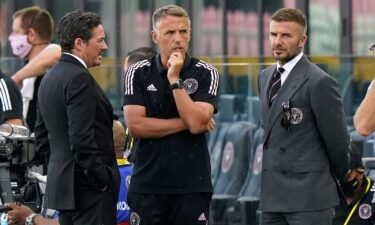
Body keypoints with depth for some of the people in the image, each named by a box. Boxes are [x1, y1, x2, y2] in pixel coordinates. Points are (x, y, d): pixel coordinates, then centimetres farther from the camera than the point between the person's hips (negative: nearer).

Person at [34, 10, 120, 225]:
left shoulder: (50, 78, 14)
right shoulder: (79, 79, -16)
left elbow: (42, 137, 19)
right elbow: (82, 139, -22)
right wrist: (102, 180, -14)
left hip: (61, 184, 10)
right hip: (89, 189, -10)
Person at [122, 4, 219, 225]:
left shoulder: (206, 74, 0)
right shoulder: (138, 73, 4)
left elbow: (196, 123, -13)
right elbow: (136, 125, -8)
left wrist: (175, 80, -13)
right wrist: (185, 123, -7)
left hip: (192, 184, -1)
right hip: (147, 184, 1)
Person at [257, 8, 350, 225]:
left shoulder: (319, 82, -12)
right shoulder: (265, 77, 14)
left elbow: (337, 141, -6)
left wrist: (342, 179, 7)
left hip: (309, 198, -8)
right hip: (272, 194, 8)